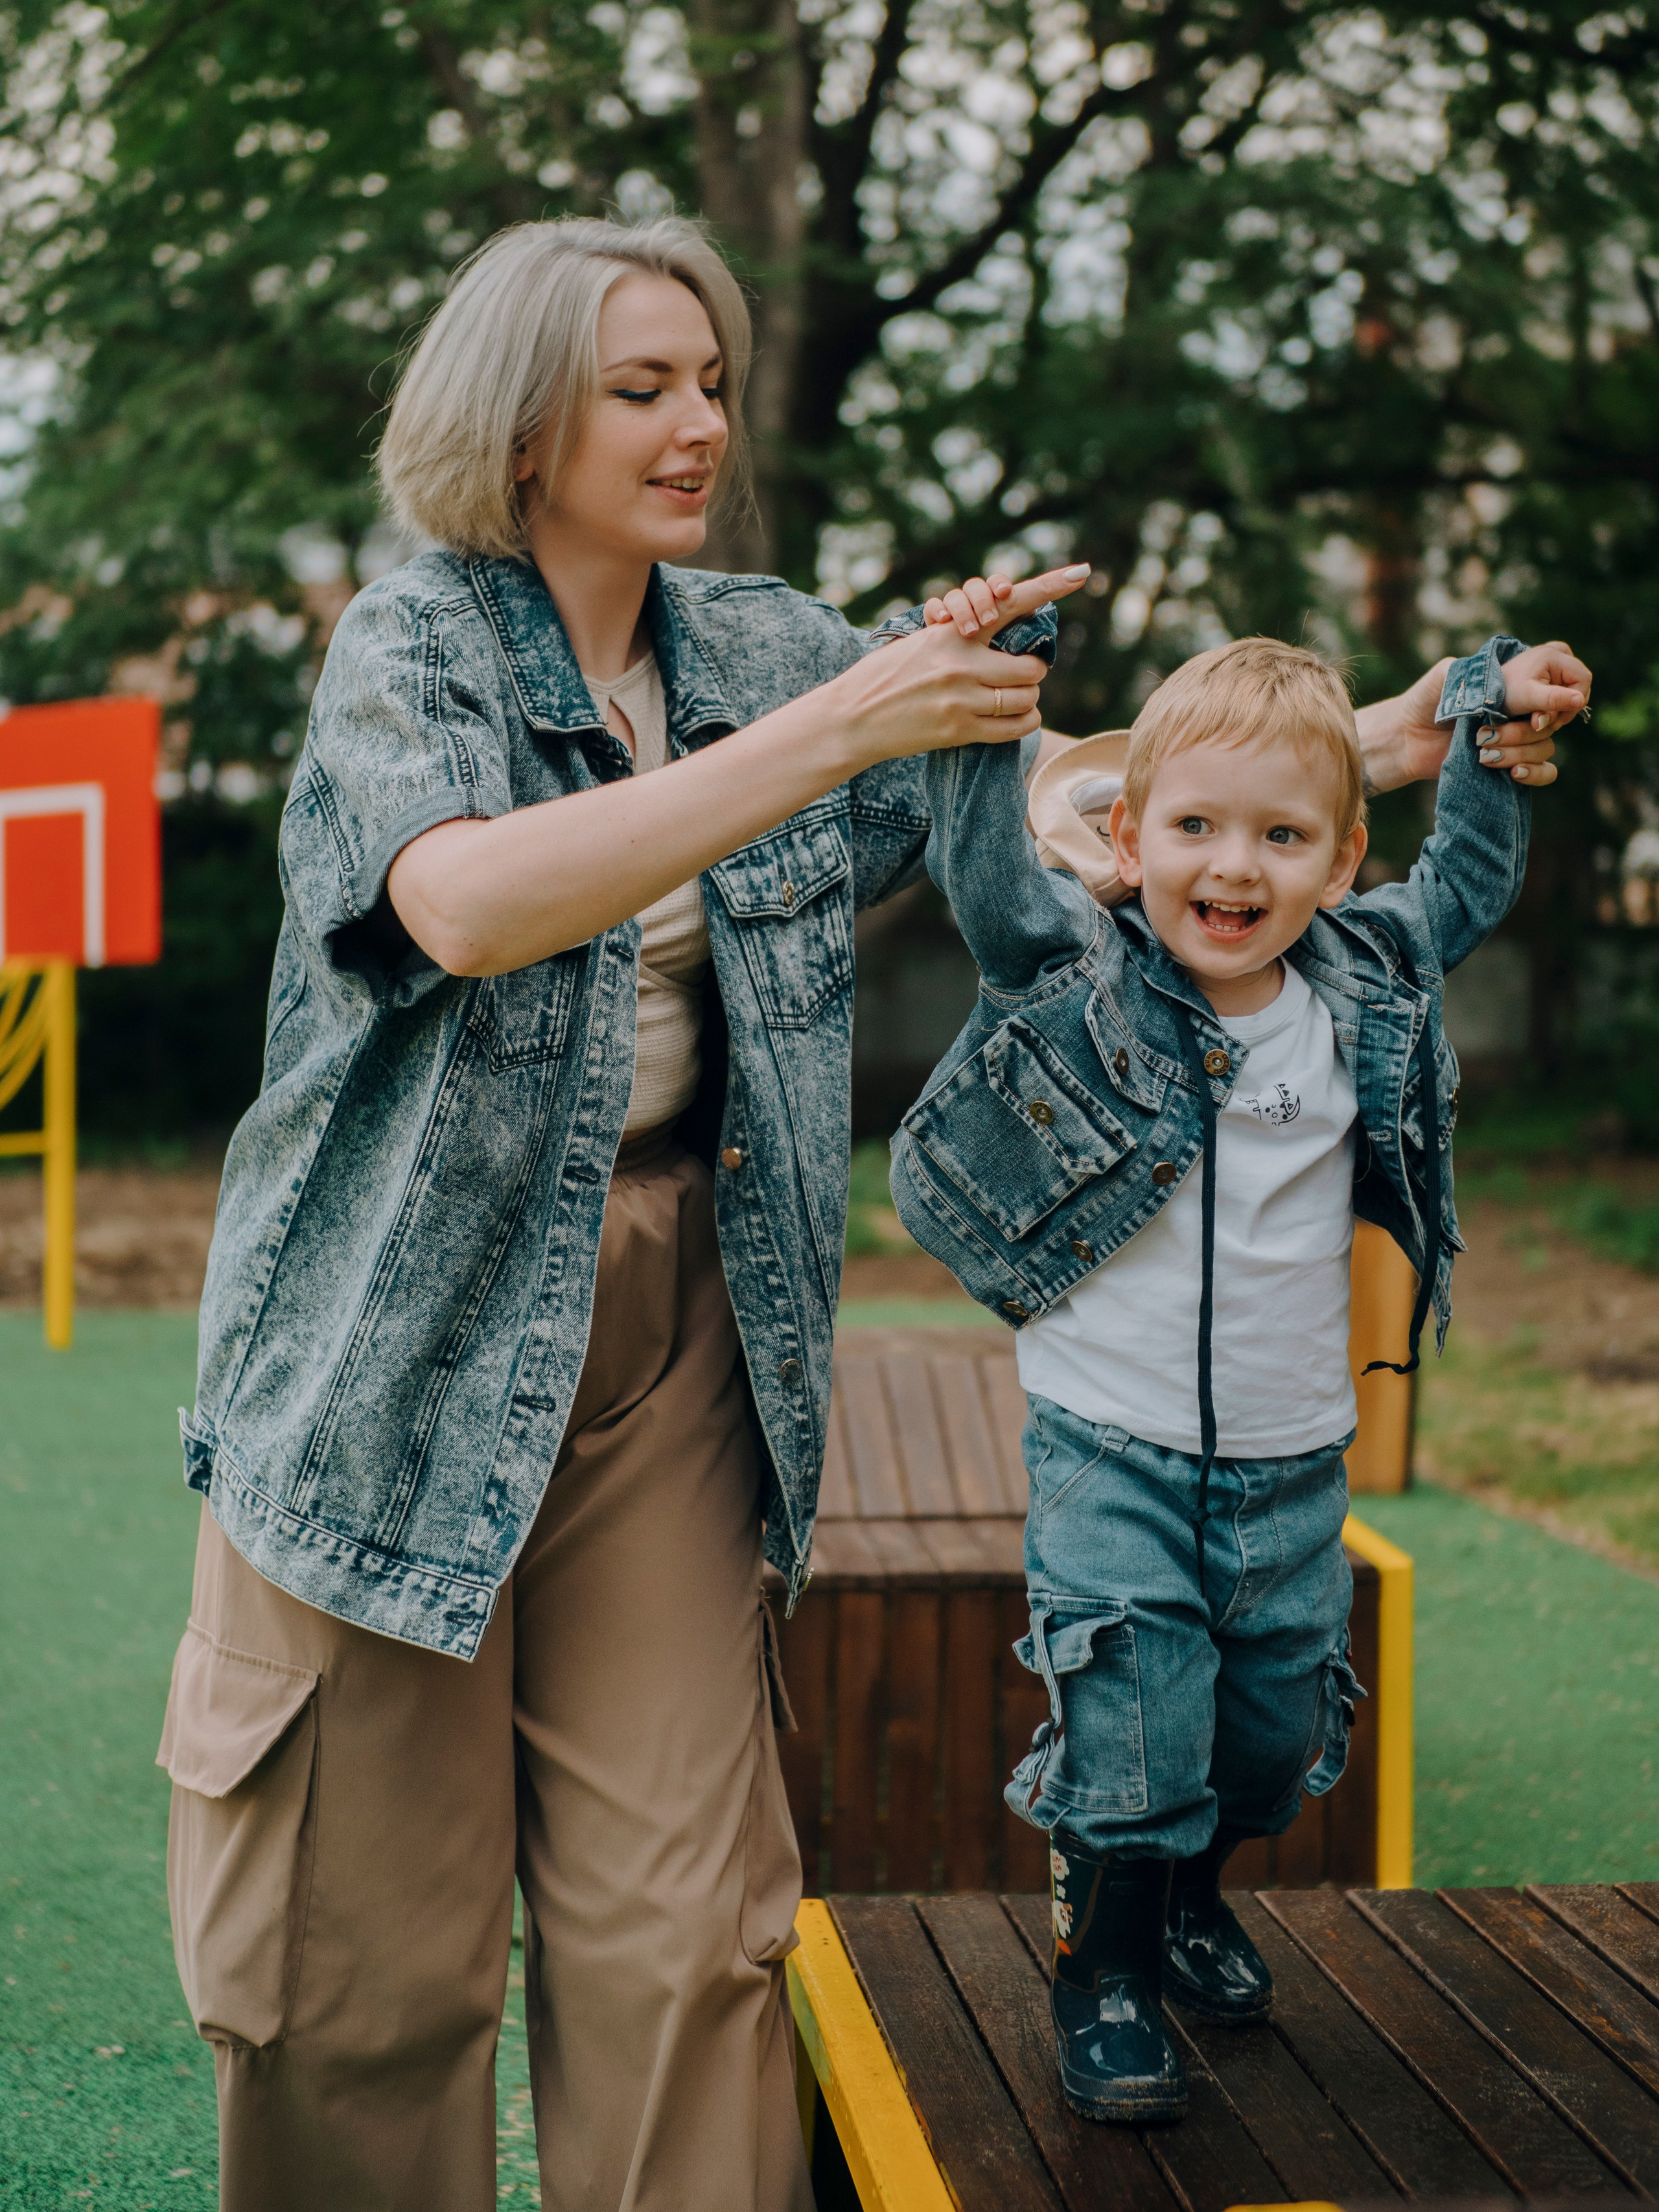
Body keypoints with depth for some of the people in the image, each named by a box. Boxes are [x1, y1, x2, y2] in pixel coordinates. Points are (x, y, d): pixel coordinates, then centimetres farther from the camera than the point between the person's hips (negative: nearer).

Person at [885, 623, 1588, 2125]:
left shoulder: (1368, 989, 0)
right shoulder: (1077, 979, -10)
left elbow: (1469, 887, 17)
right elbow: (980, 858, -21)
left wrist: (1496, 728, 13)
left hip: (1293, 1462, 4)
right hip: (1111, 1450, -4)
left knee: (1275, 1729, 17)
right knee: (1128, 1733, -5)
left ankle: (1190, 1901, 46)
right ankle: (1099, 1972, 21)